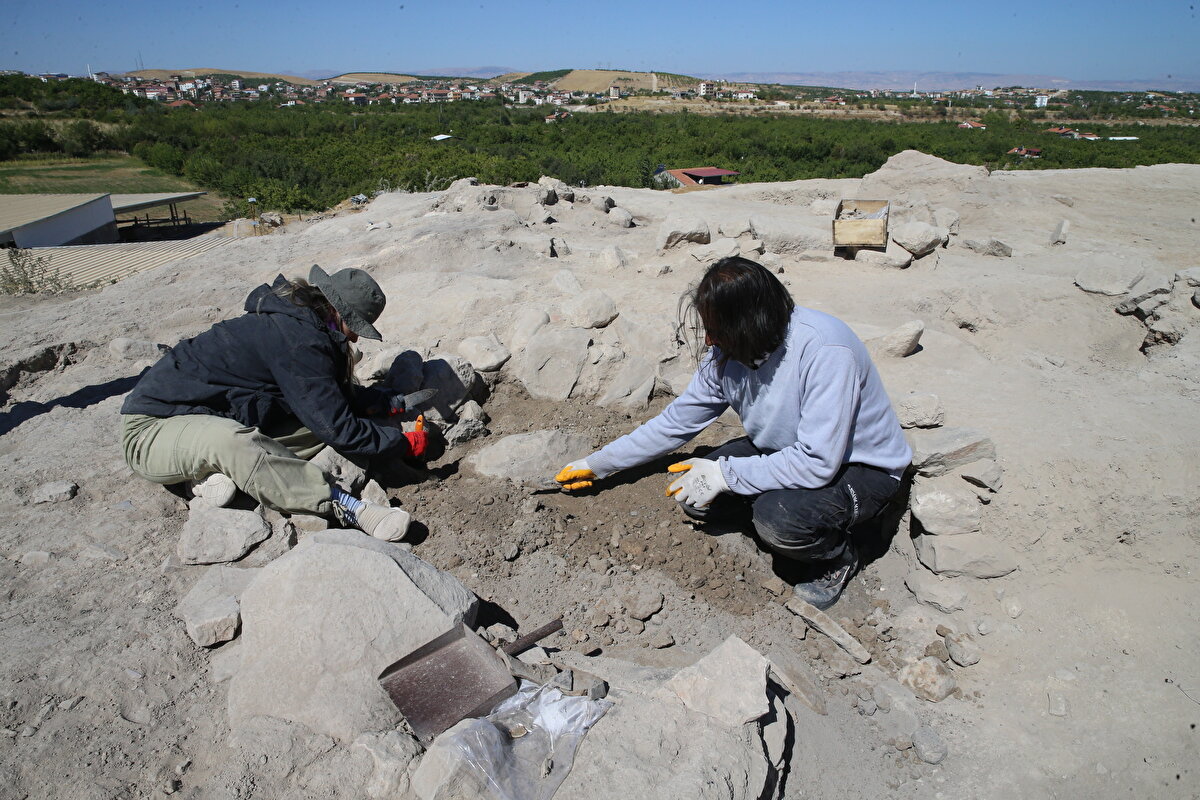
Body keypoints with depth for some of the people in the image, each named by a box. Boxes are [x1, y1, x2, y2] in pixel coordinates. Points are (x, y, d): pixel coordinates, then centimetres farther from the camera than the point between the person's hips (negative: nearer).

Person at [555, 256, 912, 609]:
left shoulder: (825, 351, -34)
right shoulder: (727, 353, -11)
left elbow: (818, 463, -36)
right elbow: (676, 422, -1)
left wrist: (724, 474, -27)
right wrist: (598, 464, 1)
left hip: (861, 467, -6)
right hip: (782, 449, 6)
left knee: (779, 517, -33)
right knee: (695, 495, -11)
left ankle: (838, 555, 0)